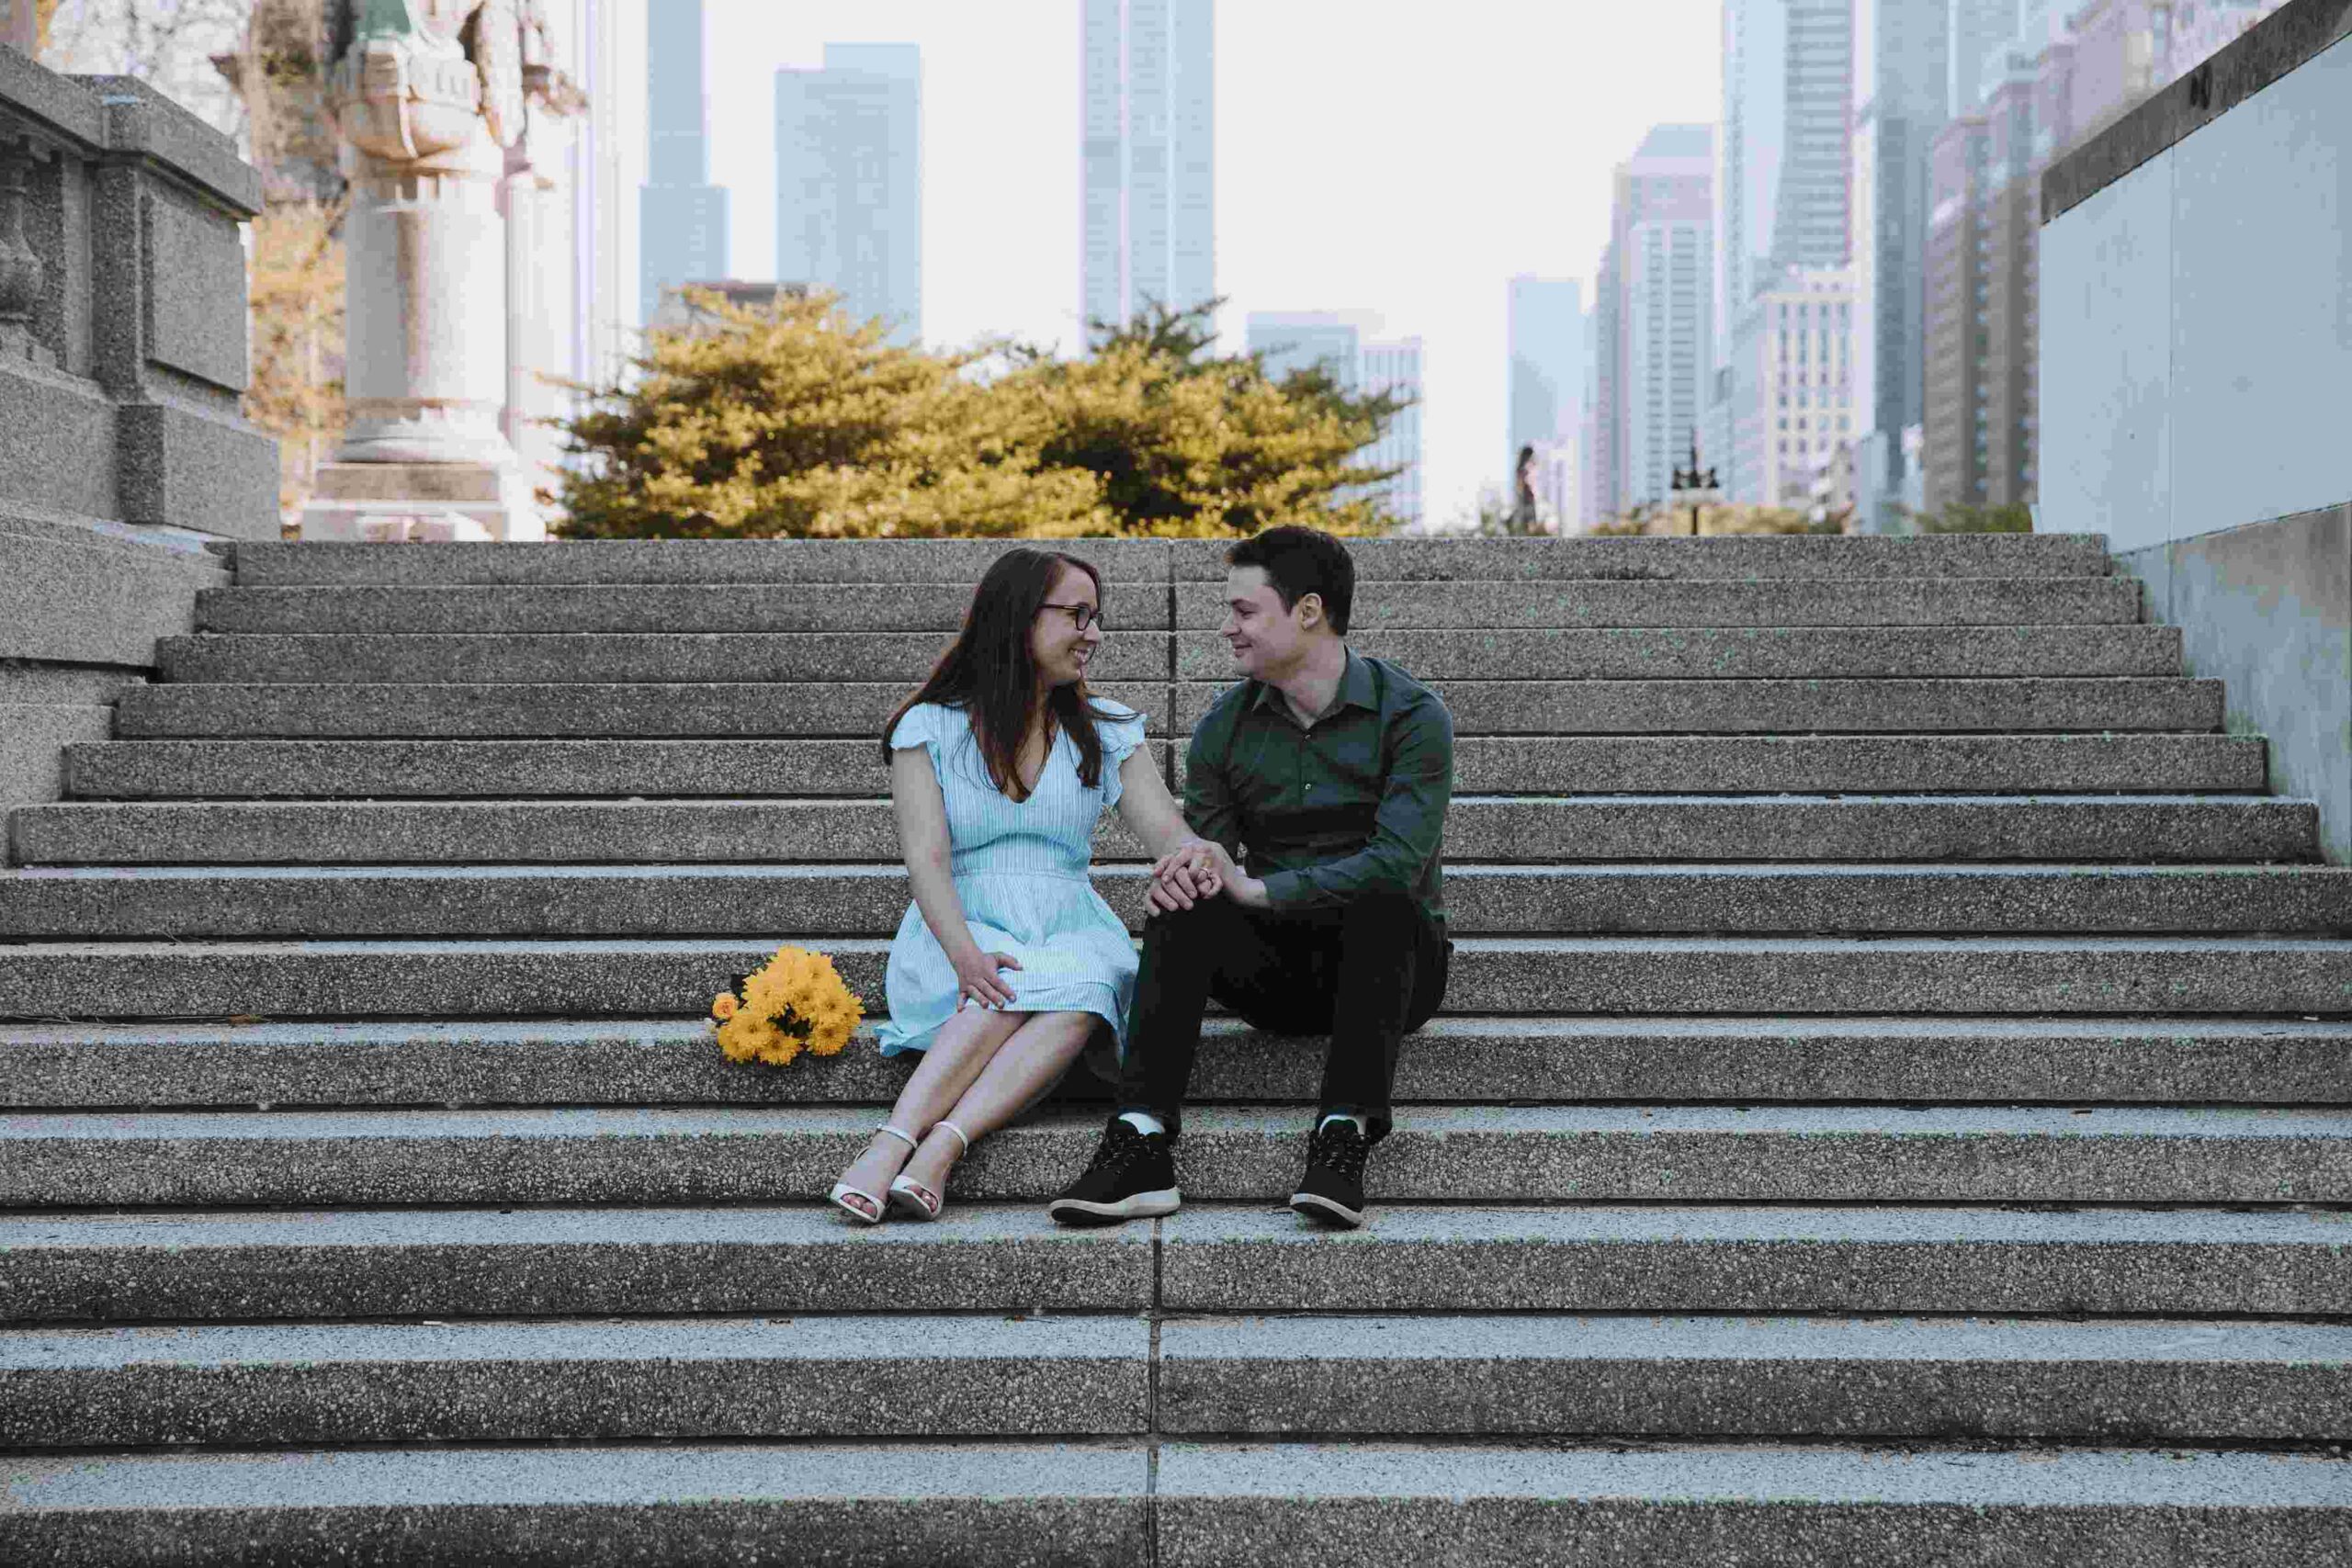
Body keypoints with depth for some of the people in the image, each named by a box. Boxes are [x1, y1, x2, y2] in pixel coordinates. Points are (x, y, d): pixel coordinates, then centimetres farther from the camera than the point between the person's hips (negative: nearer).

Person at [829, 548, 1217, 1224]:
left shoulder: (1107, 732, 15)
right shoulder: (930, 728, 5)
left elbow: (1164, 827, -1)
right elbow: (926, 857, -7)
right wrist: (965, 953, -27)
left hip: (1071, 929, 2)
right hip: (961, 930, -2)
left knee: (1083, 989, -35)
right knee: (1016, 987, -37)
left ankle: (939, 1146, -50)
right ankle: (898, 1142, -49)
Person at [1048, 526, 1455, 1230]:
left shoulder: (1411, 715, -10)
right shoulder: (1226, 727, 5)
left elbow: (1399, 861, -23)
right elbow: (1206, 847, 5)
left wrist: (1256, 887, -29)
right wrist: (1193, 866, -22)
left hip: (1392, 963, -3)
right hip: (1280, 972, 3)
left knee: (1382, 900, -35)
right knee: (1182, 902, -25)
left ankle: (1343, 1140, -41)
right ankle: (1140, 1149, -38)